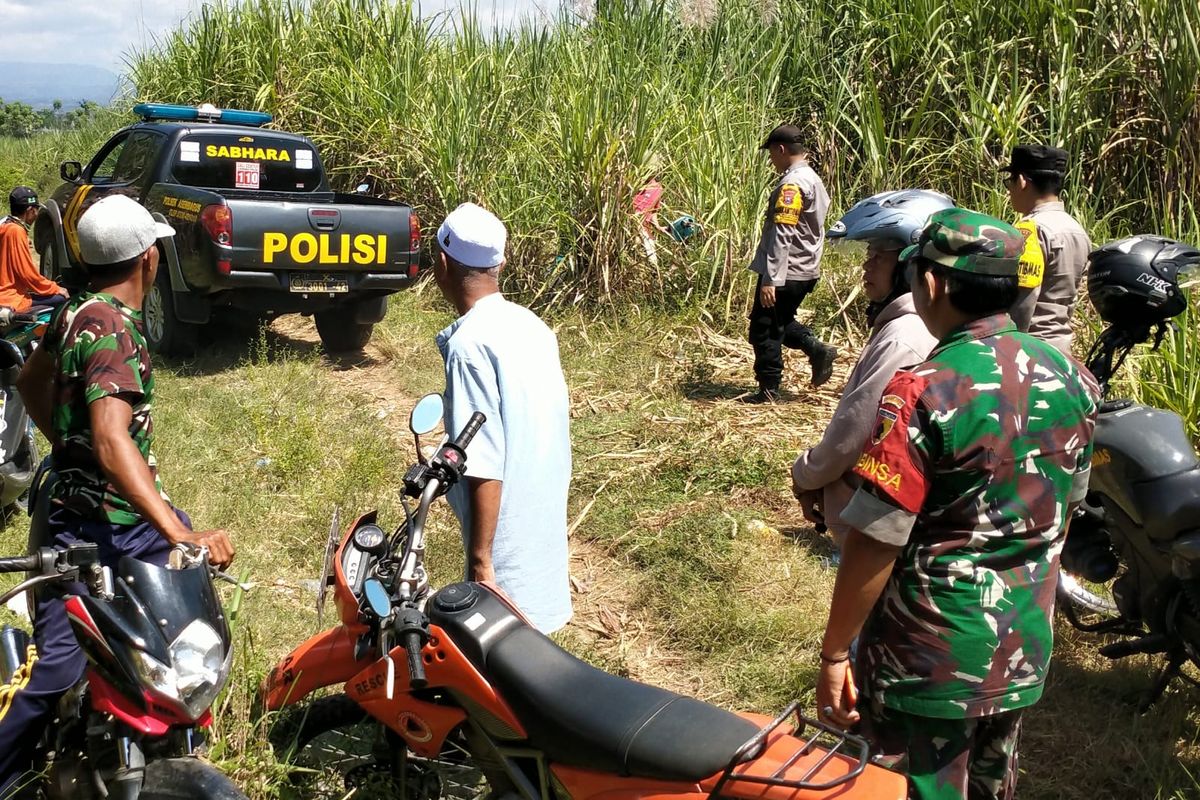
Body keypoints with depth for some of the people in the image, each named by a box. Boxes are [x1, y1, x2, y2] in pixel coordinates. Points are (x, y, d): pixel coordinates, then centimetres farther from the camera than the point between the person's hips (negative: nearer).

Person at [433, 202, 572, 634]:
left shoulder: (469, 343, -19)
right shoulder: (531, 326, 5)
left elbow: (485, 466, -23)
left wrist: (480, 559, -19)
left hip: (507, 546, -9)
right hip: (546, 529, 9)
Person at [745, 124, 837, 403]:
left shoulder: (791, 183, -18)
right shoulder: (813, 179, 13)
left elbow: (782, 235, -24)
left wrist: (770, 279, -25)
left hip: (786, 272, -10)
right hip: (806, 270, 10)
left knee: (764, 329, 2)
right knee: (780, 323, 24)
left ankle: (769, 390, 8)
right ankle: (818, 350, 10)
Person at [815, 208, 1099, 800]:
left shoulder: (922, 394, -24)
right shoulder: (1070, 378, -2)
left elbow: (875, 544, -22)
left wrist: (833, 653, -12)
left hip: (932, 657, -6)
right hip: (1026, 650, 6)